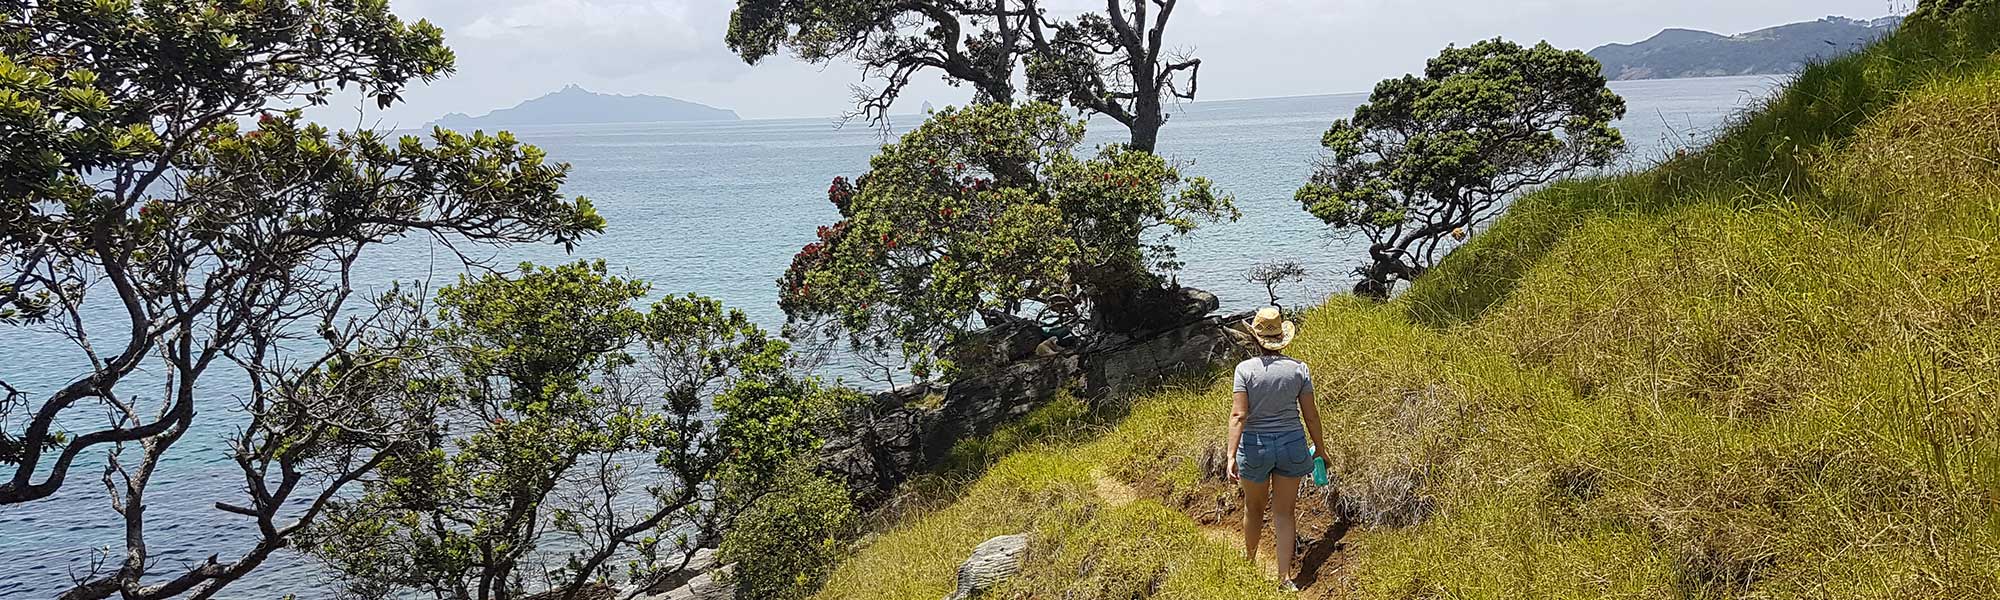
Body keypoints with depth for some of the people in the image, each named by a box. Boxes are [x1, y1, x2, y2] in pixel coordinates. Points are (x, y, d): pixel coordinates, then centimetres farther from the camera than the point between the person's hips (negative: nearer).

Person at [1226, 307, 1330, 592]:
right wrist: (1320, 447, 14)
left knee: (1254, 508, 20)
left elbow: (1238, 415, -19)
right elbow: (1310, 415, 0)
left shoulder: (1245, 369, -12)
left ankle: (1249, 562, 40)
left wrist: (1231, 455, -20)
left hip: (1255, 445, -1)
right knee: (1285, 512, 9)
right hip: (1292, 444, 1)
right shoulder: (1298, 368, -5)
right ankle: (1284, 577, 5)